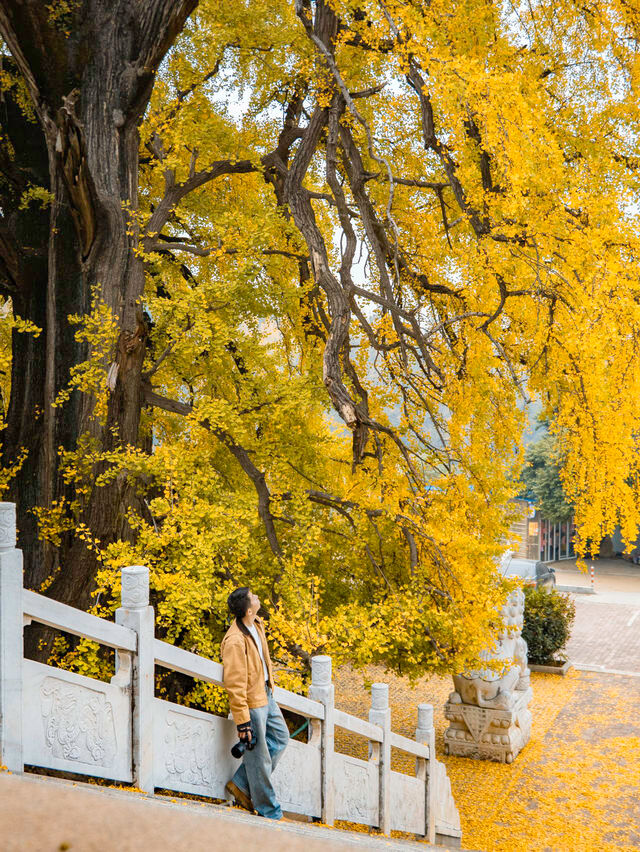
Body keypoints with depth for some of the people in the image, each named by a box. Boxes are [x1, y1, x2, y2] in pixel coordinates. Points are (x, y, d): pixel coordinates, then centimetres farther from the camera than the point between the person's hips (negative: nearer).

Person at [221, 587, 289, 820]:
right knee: (258, 755, 4)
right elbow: (234, 685, -25)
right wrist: (242, 722, -23)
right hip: (251, 702, -9)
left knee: (280, 737, 20)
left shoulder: (256, 625, 0)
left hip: (266, 695, 9)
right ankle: (268, 809, 21)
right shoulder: (235, 641, -28)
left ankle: (241, 784, 27)